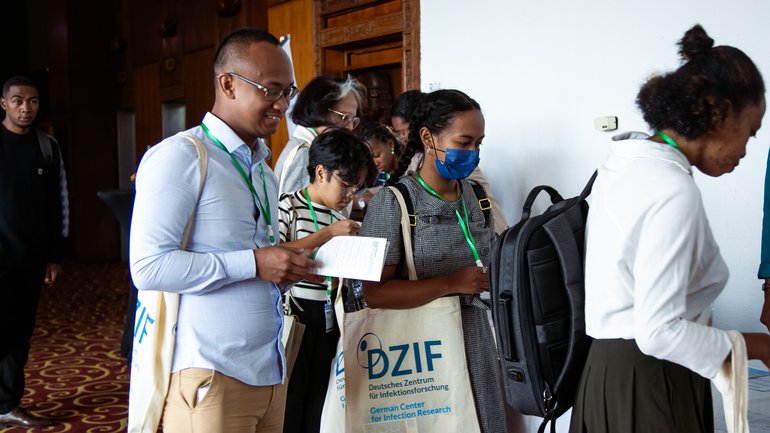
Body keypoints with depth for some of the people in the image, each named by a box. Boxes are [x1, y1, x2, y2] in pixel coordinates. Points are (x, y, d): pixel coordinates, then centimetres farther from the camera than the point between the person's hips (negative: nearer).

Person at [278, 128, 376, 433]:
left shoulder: (341, 217, 12)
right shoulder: (290, 206, -7)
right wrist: (327, 234, -20)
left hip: (327, 323, 6)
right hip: (294, 319, -6)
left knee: (317, 403, 13)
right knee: (289, 401, 1)